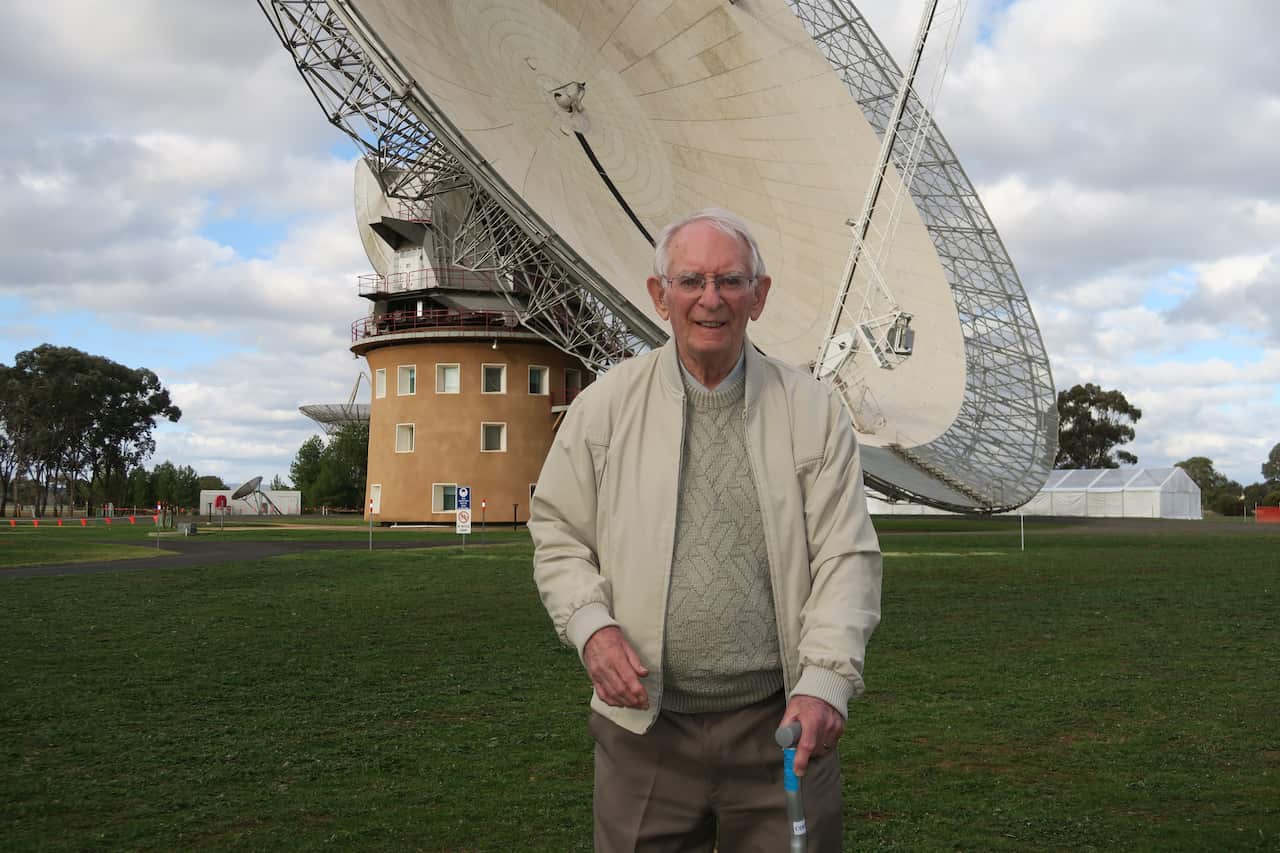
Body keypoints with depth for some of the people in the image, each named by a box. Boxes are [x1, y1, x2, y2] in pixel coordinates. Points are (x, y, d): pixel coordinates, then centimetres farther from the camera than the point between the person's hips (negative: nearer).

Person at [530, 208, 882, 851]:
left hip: (780, 725, 0)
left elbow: (847, 557, -3)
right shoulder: (605, 406, 2)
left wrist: (826, 680, -15)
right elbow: (558, 537, 6)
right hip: (645, 727, 0)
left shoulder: (812, 409, 1)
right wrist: (590, 626, -12)